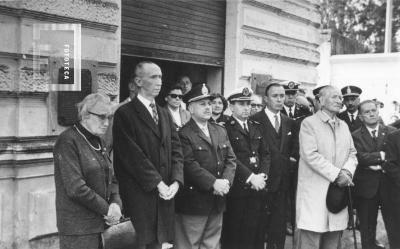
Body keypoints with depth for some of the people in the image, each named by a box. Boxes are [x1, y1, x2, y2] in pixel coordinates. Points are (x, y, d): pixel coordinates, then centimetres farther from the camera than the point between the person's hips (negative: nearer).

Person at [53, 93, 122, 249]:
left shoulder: (98, 141, 14)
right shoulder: (68, 141, -12)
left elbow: (111, 179, 14)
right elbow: (75, 188, -19)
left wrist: (115, 204, -5)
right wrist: (106, 209, -13)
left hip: (101, 224, 7)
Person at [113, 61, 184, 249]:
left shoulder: (164, 114, 17)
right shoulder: (125, 114, -5)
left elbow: (176, 150, 10)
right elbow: (133, 156, -12)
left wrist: (176, 181, -4)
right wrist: (158, 183, -13)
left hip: (165, 194, 6)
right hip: (139, 195, -6)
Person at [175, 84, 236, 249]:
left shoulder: (220, 131, 13)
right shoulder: (184, 134, -10)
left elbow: (231, 159, 8)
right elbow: (189, 165, -19)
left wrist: (226, 181, -9)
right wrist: (213, 183, -22)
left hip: (217, 202, 7)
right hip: (193, 203, -6)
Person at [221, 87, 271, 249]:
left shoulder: (256, 127, 16)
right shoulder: (224, 128, -5)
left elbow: (265, 154, 13)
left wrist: (263, 175, -3)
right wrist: (250, 177, -17)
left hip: (258, 189, 5)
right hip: (237, 190, -5)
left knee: (256, 235, 8)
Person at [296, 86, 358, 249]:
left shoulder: (344, 126, 18)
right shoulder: (309, 123, -3)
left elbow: (352, 153, 14)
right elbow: (310, 155, -14)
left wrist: (347, 171, -7)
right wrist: (337, 174, -16)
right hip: (314, 193, -6)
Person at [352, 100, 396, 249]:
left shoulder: (391, 132, 4)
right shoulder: (356, 136, -2)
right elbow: (359, 158, -16)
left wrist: (373, 163, -17)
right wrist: (381, 156, -17)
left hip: (389, 184, 1)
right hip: (367, 186, -1)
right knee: (367, 226, 11)